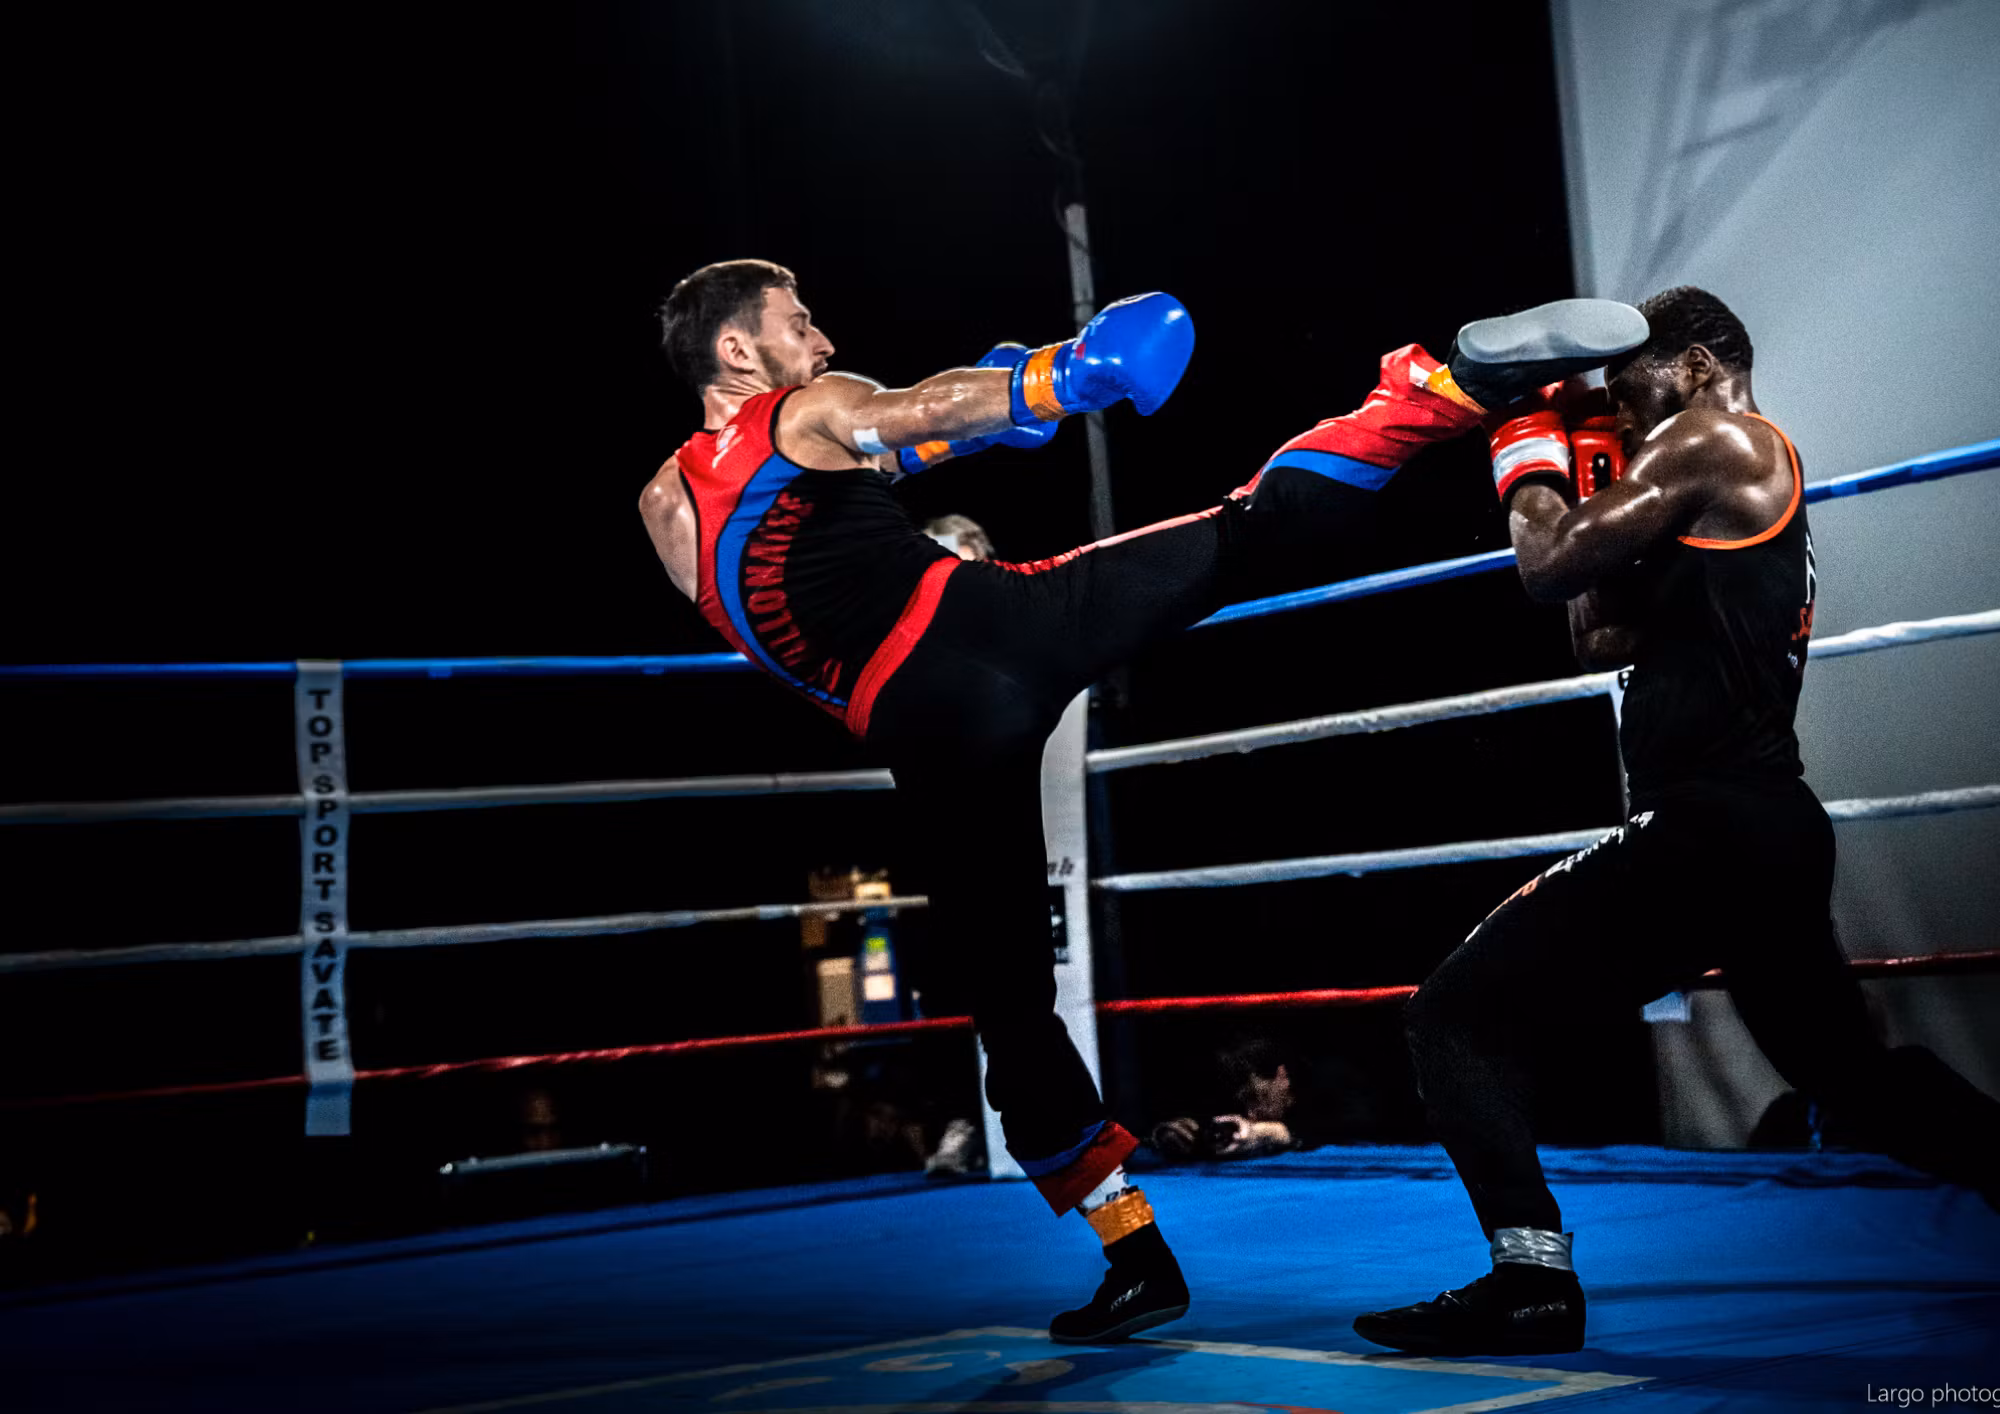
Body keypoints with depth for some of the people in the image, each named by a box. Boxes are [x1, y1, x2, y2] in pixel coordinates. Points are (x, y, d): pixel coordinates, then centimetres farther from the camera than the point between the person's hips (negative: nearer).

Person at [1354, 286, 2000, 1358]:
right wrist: (1594, 482, 20)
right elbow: (1604, 640, 23)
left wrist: (1530, 462, 3)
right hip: (1772, 827, 10)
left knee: (1459, 1017, -11)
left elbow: (1550, 568, -15)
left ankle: (1531, 1282, -17)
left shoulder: (1707, 439, -5)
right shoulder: (1761, 475, 23)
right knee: (1851, 1069, 28)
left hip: (1707, 827, -10)